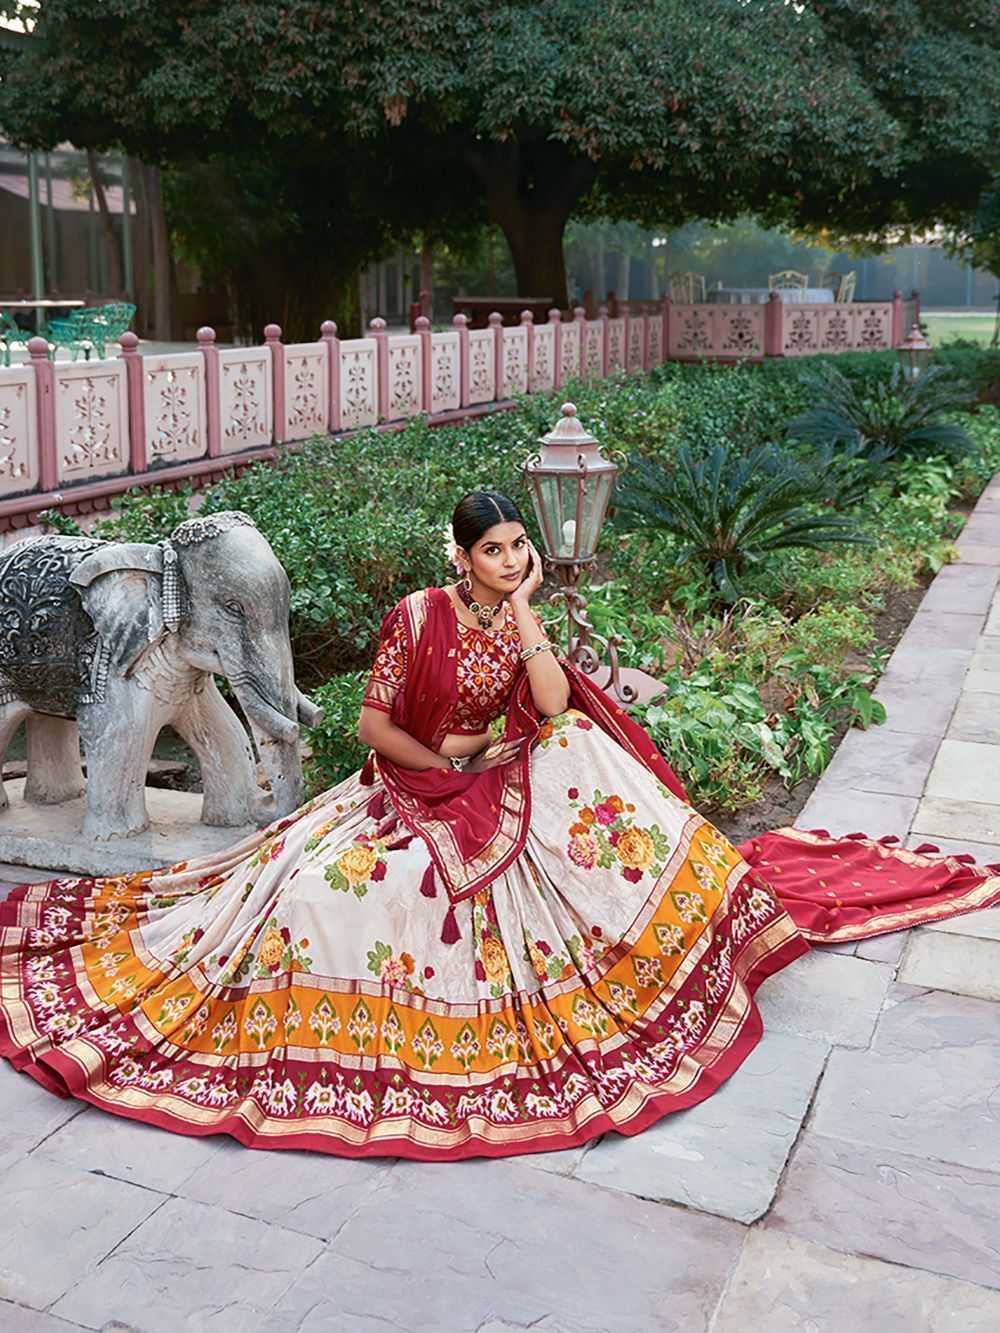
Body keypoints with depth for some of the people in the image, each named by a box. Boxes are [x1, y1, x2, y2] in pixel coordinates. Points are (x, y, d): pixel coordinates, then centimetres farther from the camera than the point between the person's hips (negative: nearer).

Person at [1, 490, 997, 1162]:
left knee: (588, 757, -18)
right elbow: (373, 724, -9)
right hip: (415, 789, -3)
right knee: (323, 881, -23)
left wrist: (524, 610, -19)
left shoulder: (523, 618, -1)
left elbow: (555, 706, -18)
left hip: (513, 792, 4)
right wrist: (441, 763, -13)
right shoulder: (419, 616, -14)